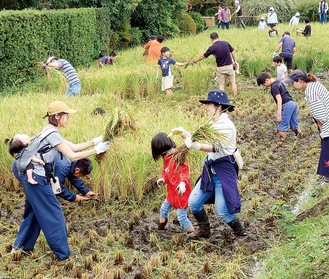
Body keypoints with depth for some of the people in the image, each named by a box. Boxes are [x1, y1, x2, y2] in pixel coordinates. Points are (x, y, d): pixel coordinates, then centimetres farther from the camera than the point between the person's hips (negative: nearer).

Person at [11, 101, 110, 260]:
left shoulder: (51, 132, 14)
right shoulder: (52, 134, -16)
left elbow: (73, 147, 14)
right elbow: (72, 156, -18)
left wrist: (94, 142, 8)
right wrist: (96, 151, -14)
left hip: (30, 174, 10)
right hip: (36, 177, -10)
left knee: (34, 212, 20)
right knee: (52, 214, -2)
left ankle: (20, 246, 27)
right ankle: (63, 254, 5)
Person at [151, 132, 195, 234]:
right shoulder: (167, 158, 10)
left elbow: (184, 171, -27)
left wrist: (183, 182, -44)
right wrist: (162, 179, -6)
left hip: (181, 192, -10)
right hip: (172, 193, 10)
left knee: (182, 217, -9)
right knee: (163, 209, 24)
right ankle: (160, 230, 43)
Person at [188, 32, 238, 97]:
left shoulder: (212, 48, -11)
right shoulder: (226, 43, -3)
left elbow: (202, 57, -2)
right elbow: (233, 52, 5)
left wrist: (193, 61, 11)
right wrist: (235, 61, 18)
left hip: (220, 68, -2)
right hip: (229, 66, 3)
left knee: (221, 84, 10)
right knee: (232, 82, 12)